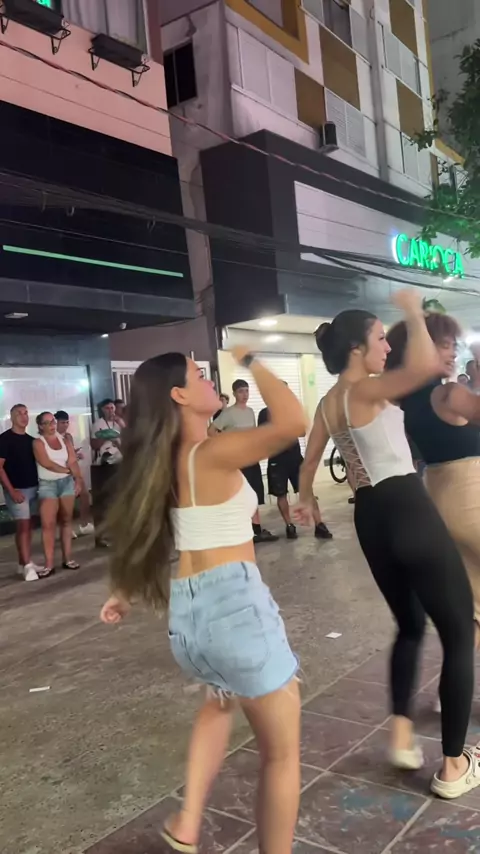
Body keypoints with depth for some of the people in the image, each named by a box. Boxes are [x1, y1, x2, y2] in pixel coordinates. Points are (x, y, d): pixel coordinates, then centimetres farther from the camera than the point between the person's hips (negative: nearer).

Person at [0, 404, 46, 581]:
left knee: (27, 525, 9)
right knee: (22, 525, -7)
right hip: (17, 489, -6)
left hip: (33, 488, 6)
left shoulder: (31, 440, 11)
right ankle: (27, 566, -5)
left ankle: (24, 563, 15)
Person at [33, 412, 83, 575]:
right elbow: (46, 463, -14)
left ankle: (67, 558, 15)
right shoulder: (38, 442, -2)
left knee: (66, 521, 8)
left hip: (67, 482, 4)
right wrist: (66, 470, -5)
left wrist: (78, 479, -13)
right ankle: (49, 564, -6)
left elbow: (73, 462, -1)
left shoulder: (64, 440, 9)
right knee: (48, 524, -8)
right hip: (47, 485, -4)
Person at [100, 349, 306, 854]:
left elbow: (144, 533, 22)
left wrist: (125, 592, 36)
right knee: (281, 750, 11)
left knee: (223, 697, 36)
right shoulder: (212, 453, -13)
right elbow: (293, 422, -26)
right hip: (233, 601, -8)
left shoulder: (162, 463, 11)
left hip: (184, 612, 8)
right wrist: (249, 362, -13)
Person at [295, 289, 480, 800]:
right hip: (408, 510, -8)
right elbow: (427, 365, -33)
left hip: (370, 518, 9)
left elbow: (310, 461, 24)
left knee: (410, 625, 26)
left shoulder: (328, 403, 11)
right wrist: (414, 314, -16)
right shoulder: (366, 391, -14)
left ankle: (401, 735, 22)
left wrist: (305, 500, 42)